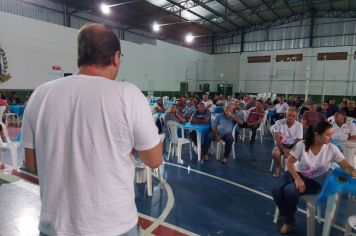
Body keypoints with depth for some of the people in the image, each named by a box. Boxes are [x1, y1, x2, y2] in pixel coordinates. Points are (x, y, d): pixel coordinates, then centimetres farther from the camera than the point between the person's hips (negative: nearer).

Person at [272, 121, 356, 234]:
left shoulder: (332, 149, -12)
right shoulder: (301, 145, -16)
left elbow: (346, 166, -11)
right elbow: (289, 162, -11)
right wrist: (297, 179, -21)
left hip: (314, 180, -1)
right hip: (297, 173, 2)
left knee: (289, 190, -29)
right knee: (276, 190, -23)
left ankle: (289, 220, 4)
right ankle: (288, 220, 4)